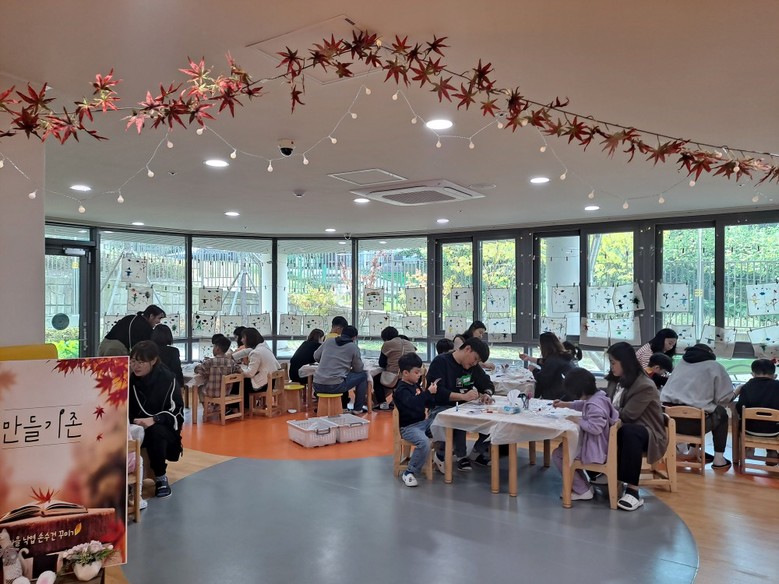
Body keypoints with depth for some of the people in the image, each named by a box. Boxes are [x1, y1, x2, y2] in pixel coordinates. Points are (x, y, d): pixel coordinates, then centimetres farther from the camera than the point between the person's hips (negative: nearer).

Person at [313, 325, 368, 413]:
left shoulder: (328, 341, 10)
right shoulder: (354, 347, 1)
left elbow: (316, 356, 21)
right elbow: (358, 369, 10)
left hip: (317, 386, 5)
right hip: (335, 386, -5)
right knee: (363, 375, 17)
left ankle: (343, 406, 40)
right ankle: (358, 408, 21)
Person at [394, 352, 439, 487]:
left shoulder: (415, 385, 13)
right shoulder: (401, 390, -14)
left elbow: (428, 404, 20)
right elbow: (413, 403, -35)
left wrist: (431, 393, 2)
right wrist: (428, 392, -32)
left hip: (422, 422, 9)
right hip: (408, 427, -9)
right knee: (424, 443, -33)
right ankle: (409, 473, -17)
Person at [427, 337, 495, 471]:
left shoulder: (473, 366, 8)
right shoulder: (441, 361, -13)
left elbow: (488, 384, 16)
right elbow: (436, 391, -24)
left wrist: (487, 394, -8)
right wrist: (463, 396, -32)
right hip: (441, 407, -7)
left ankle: (478, 452, 4)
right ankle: (460, 456, -14)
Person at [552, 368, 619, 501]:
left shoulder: (595, 404, -28)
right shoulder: (597, 395, 3)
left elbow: (595, 428, -34)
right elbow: (584, 405, 24)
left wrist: (578, 421, -19)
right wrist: (565, 404, 25)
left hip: (595, 450, -11)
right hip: (596, 445, 11)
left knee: (557, 455, -4)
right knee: (564, 447, 25)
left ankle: (583, 491, 2)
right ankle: (584, 485, 22)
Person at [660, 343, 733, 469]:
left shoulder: (681, 363, 20)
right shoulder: (714, 366, 8)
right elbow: (725, 397, 8)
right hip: (694, 423, -5)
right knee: (721, 413, 27)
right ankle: (718, 459, 25)